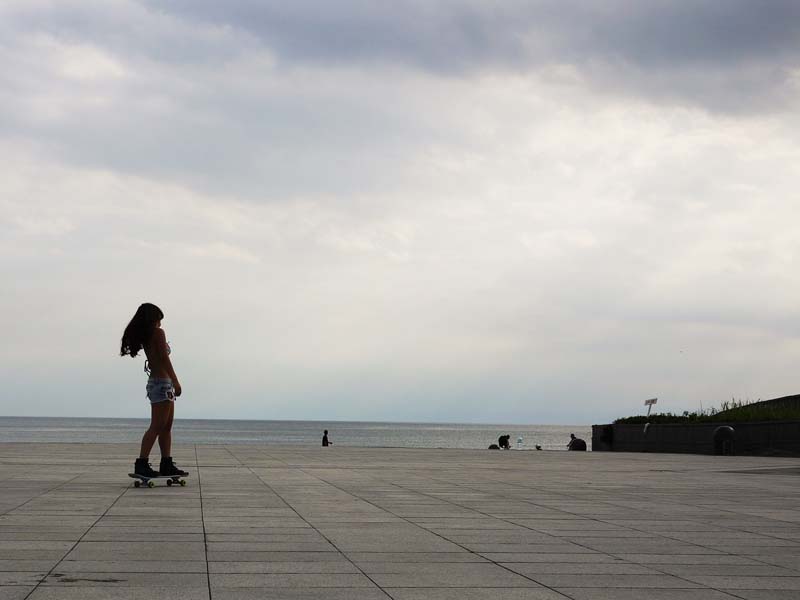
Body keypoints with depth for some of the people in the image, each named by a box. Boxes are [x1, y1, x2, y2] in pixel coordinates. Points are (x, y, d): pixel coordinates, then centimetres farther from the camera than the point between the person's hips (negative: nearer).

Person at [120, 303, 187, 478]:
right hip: (162, 383, -9)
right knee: (157, 426, -10)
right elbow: (164, 359, -16)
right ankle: (142, 463, -13)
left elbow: (153, 362, 12)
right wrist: (176, 381, -17)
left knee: (167, 425, 11)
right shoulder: (158, 333, -9)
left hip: (154, 381, 9)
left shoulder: (144, 337, 14)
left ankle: (166, 464, 11)